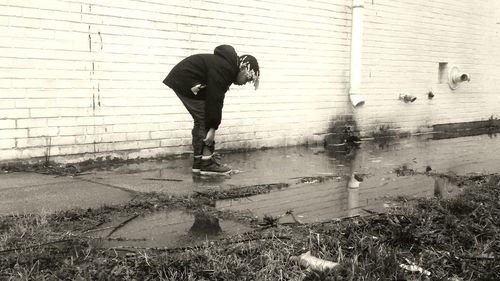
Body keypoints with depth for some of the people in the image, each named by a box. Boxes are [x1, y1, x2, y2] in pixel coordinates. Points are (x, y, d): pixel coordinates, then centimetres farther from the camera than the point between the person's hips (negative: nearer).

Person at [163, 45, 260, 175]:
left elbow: (216, 99, 8)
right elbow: (214, 100, -26)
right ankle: (206, 164, -3)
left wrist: (212, 126, 4)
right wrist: (212, 128, -21)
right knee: (205, 121, -9)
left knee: (202, 121, 12)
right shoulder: (223, 69, -25)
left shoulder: (227, 65, 8)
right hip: (185, 82, -11)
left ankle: (199, 162, 16)